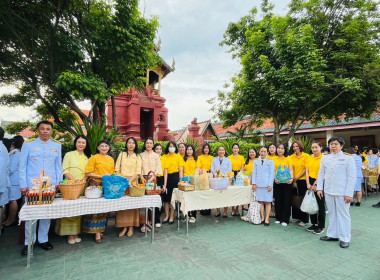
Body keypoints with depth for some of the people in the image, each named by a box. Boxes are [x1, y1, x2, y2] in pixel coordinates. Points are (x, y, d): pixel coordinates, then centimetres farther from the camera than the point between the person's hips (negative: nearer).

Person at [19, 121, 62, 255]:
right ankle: (28, 242, 22)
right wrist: (23, 185, -3)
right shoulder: (28, 144, 0)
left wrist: (59, 183, 5)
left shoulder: (57, 145, 6)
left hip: (50, 186, 2)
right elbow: (22, 167, 1)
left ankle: (43, 239, 25)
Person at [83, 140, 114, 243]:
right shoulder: (94, 158, -1)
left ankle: (101, 230, 21)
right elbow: (88, 173, -7)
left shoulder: (111, 159, 15)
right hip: (95, 185, -5)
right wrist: (101, 176, -14)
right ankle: (97, 233, 3)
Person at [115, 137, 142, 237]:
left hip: (133, 181, -1)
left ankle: (131, 226, 7)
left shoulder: (138, 156, 8)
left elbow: (138, 171, -1)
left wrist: (130, 180, -14)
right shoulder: (122, 154, 11)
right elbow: (117, 169, 6)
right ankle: (124, 226, 6)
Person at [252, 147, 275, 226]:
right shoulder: (256, 162, 13)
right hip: (258, 185, 2)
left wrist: (270, 185, -7)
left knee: (268, 202, -1)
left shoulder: (270, 162, 6)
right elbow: (254, 173, 12)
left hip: (267, 185, -2)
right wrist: (253, 183, 1)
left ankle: (267, 219, 4)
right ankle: (262, 218, 11)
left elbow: (272, 174, 1)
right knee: (260, 201, 4)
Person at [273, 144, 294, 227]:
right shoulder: (274, 159, 7)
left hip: (286, 182, -1)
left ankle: (285, 220, 12)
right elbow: (273, 170, 3)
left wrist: (291, 178, -18)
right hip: (277, 182, 1)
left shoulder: (288, 159, 6)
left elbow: (291, 170, -1)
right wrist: (275, 178, -14)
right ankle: (278, 218, 20)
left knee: (286, 201, 2)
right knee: (278, 200, 6)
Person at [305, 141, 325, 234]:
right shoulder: (309, 158, 9)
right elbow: (307, 171, 7)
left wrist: (315, 184, -14)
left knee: (320, 205, 3)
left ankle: (321, 226, 16)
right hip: (311, 182, 6)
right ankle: (314, 224, 26)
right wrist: (308, 183, -3)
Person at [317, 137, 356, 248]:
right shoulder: (325, 158, 8)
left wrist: (349, 194, -12)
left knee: (343, 215, 6)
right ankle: (332, 235, 27)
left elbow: (352, 177, -7)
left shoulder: (348, 159, -3)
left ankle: (345, 238, 18)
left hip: (342, 193, -4)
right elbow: (321, 173, 10)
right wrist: (319, 188, 2)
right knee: (332, 213, 14)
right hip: (328, 191, 4)